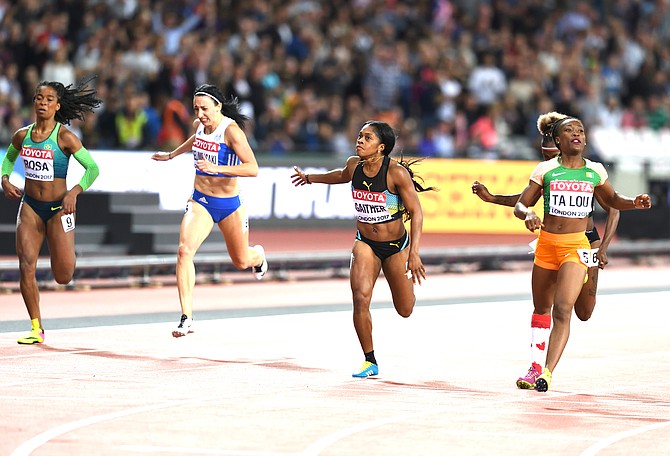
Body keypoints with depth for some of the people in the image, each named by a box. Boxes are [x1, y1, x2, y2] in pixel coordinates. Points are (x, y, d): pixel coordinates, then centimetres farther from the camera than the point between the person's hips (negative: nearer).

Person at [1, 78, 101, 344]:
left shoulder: (64, 137, -12)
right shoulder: (22, 136, 1)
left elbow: (93, 168, -11)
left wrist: (74, 192, -25)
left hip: (58, 208, -3)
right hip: (29, 206, 3)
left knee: (63, 277, -1)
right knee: (26, 267, -11)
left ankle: (66, 251, 37)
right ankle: (36, 329, 0)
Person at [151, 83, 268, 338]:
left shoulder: (231, 130, -20)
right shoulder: (199, 125, -2)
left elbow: (252, 168, -29)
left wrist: (217, 168, -37)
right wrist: (171, 155, 35)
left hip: (229, 204, -3)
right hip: (200, 201, 3)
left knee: (241, 262, 16)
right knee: (184, 250, -22)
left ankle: (258, 255, 58)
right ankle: (186, 318, -22)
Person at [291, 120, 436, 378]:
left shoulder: (396, 172, -23)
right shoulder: (354, 165, -8)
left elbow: (416, 212, -21)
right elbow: (342, 175, 18)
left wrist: (414, 253, -30)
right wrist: (310, 178, 34)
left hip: (396, 245, -3)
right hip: (365, 243, 3)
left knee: (405, 310, 9)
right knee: (360, 299, -18)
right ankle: (370, 361, -3)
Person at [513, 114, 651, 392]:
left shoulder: (594, 171, 7)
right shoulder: (545, 170, 3)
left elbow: (612, 200, 23)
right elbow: (520, 205, 6)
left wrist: (634, 202, 3)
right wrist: (528, 215, -18)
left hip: (576, 246, -1)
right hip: (546, 243, 1)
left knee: (563, 310, -18)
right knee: (542, 310, 13)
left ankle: (548, 372, -23)